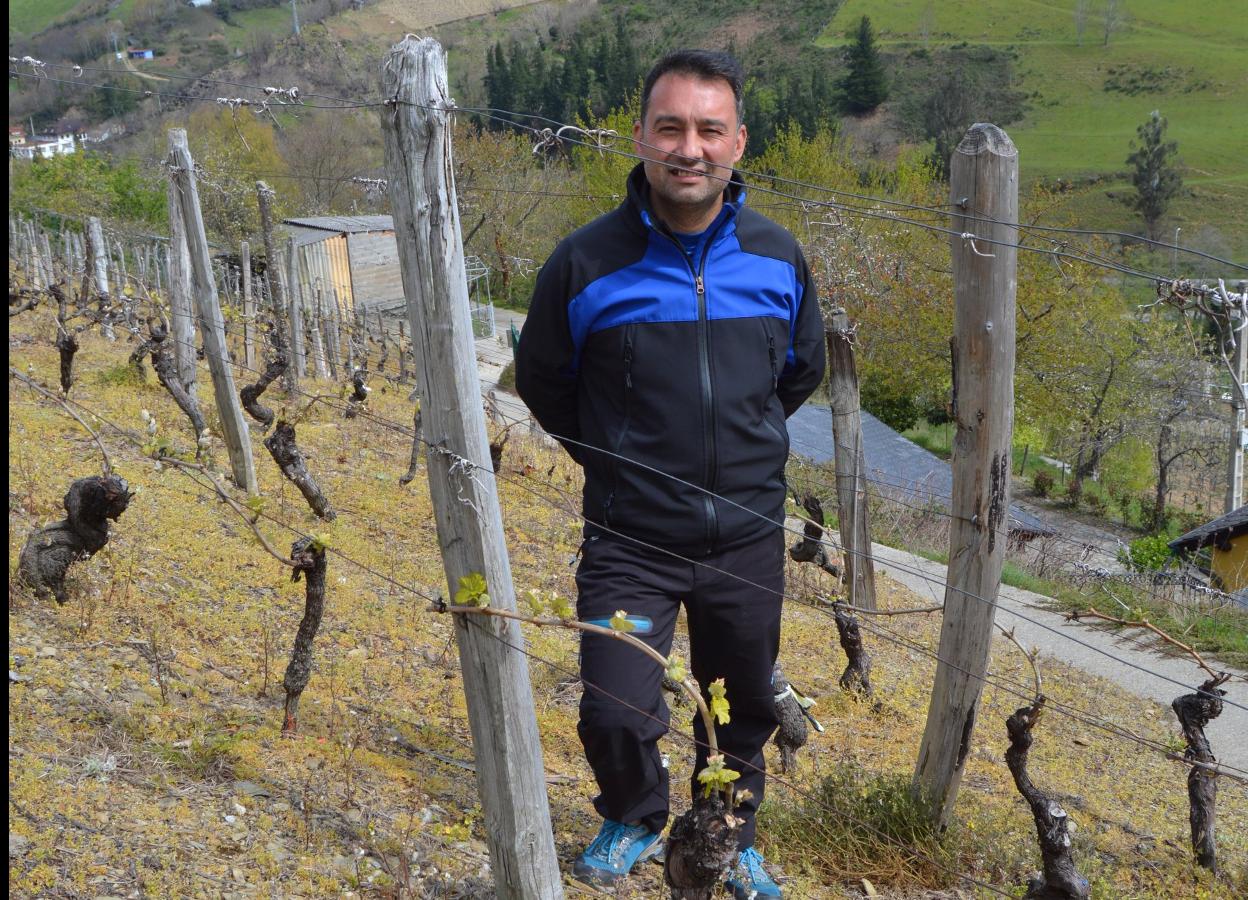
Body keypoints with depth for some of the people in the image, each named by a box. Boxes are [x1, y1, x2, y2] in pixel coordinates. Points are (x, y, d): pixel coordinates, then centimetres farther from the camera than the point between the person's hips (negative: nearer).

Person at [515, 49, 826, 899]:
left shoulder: (778, 256, -3)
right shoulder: (587, 262, -13)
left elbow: (802, 369, 16)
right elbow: (541, 379, 4)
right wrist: (613, 461, 8)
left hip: (749, 534, 3)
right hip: (632, 540, -3)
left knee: (744, 712, 17)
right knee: (616, 715, -8)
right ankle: (636, 819, 27)